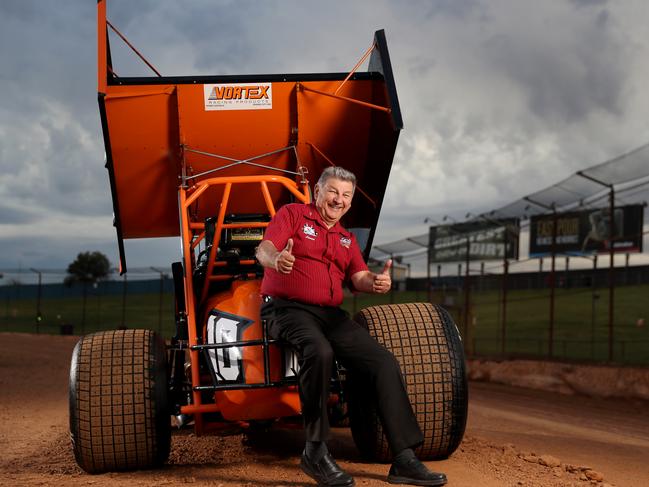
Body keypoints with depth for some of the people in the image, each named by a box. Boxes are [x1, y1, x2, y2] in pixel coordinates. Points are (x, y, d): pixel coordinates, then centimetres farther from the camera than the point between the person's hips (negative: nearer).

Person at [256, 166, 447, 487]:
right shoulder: (293, 214, 7)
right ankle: (315, 452, -26)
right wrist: (277, 259, -35)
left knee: (385, 362, -11)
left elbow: (358, 278, 8)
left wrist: (376, 281, -17)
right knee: (319, 351, -38)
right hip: (287, 309, -6)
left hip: (331, 315, 6)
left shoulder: (347, 239, 24)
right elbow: (264, 249, -9)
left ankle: (404, 460, -9)